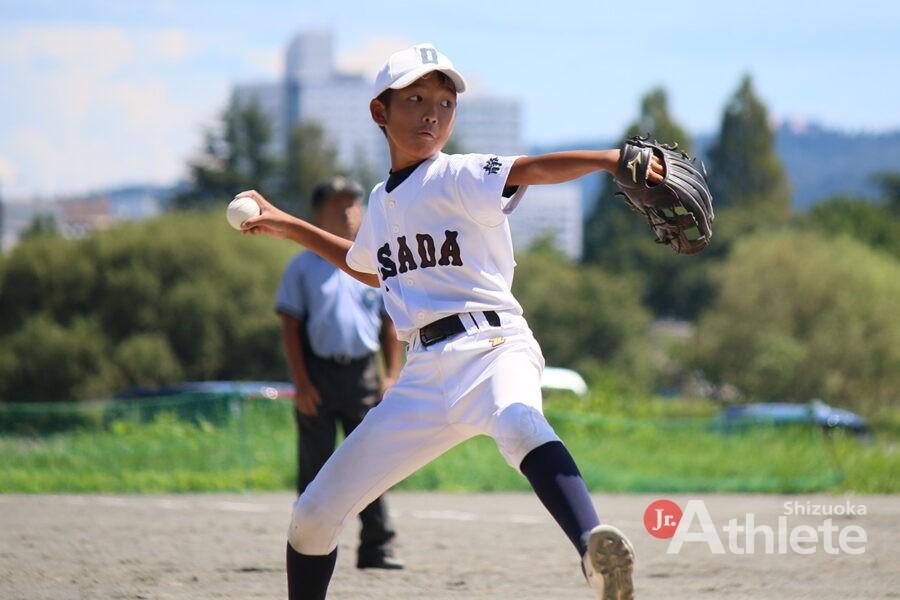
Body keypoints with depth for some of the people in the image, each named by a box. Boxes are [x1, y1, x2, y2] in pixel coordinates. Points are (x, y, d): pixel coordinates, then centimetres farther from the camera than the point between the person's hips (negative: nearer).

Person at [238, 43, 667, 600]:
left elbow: (531, 170, -22)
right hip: (424, 374, 7)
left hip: (491, 349, -7)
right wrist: (288, 227, 41)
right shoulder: (382, 202, 18)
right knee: (313, 514, 6)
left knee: (517, 420, -43)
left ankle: (597, 552, -65)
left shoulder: (460, 178, -1)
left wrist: (611, 158, -39)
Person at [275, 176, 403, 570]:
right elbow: (290, 326, -1)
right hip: (319, 371, -2)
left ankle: (377, 548, 3)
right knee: (315, 464, 1)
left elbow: (389, 323, 13)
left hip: (362, 374, 2)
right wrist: (301, 382, -9)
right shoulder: (303, 267, 2)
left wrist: (392, 375, 3)